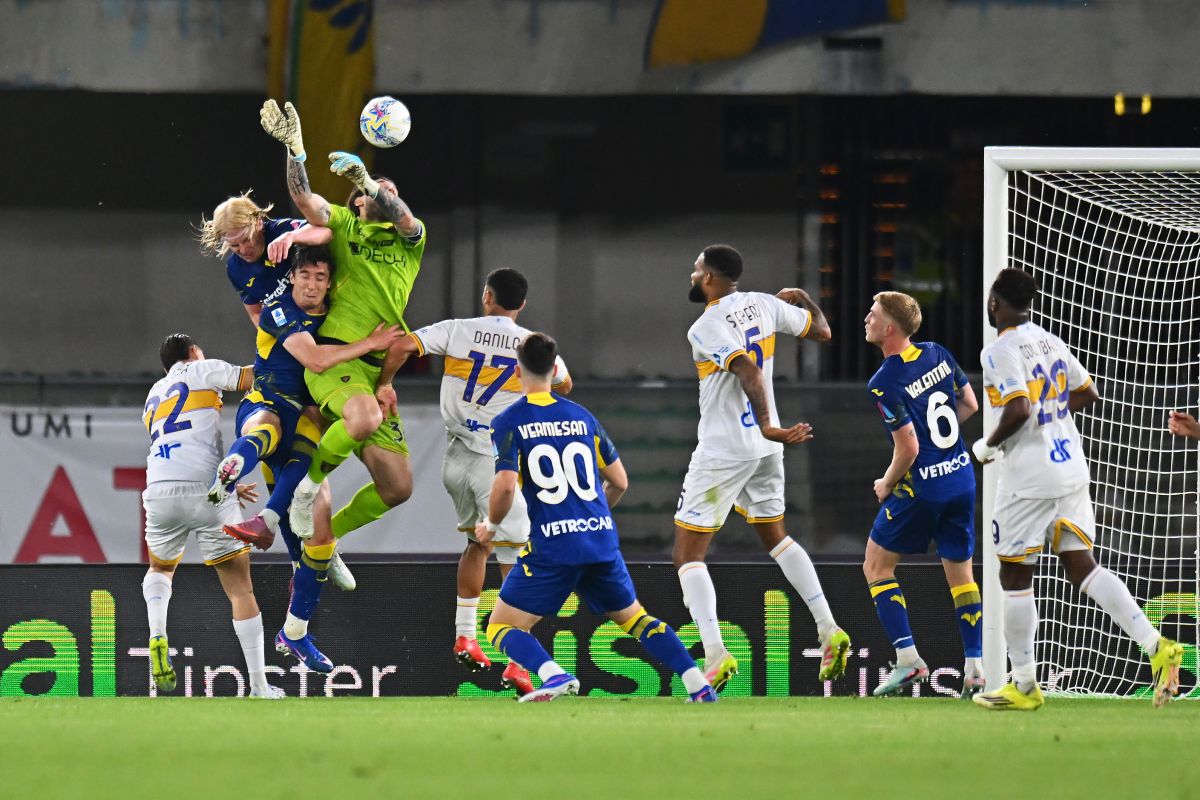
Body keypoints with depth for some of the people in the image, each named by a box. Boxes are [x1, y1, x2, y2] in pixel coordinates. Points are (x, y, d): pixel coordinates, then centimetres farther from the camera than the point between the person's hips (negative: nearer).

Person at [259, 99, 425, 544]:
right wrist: (294, 146, -21)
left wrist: (366, 178, -25)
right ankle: (310, 483, -12)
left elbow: (403, 218, -7)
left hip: (377, 372, 5)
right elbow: (303, 198, -6)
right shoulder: (343, 224, 12)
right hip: (333, 356, -5)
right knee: (365, 419, -37)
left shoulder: (410, 239, 16)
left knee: (397, 488, 2)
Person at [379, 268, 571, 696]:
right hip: (498, 463, -3)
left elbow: (403, 346, -11)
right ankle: (516, 662, -12)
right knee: (516, 564, -2)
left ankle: (464, 636, 25)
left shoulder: (458, 331, 1)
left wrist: (384, 384, 5)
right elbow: (563, 387, 21)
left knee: (477, 542, 26)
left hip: (457, 458, 3)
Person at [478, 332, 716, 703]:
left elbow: (505, 485, -15)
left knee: (501, 627, 4)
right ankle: (699, 684, 7)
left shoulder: (508, 423, -2)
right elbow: (619, 481, 15)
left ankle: (555, 676, -23)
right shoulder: (582, 416, 12)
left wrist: (490, 526, 4)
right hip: (602, 540, 5)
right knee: (634, 618, 22)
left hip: (552, 546, -5)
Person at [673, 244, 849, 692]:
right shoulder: (763, 305, 3)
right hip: (764, 451, 7)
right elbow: (821, 332, 15)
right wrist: (803, 299, 34)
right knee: (775, 538, 26)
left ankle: (715, 655, -17)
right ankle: (829, 631, 19)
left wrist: (768, 426, -37)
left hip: (722, 451, -7)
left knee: (688, 554, -2)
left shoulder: (705, 329, -16)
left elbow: (749, 373, -30)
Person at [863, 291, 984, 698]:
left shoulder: (884, 383, -18)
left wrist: (887, 483, -2)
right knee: (960, 572, 14)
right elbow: (970, 404, 13)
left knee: (877, 565, 9)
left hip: (922, 486, -6)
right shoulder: (938, 354, 1)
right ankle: (975, 668, 8)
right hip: (962, 478, 6)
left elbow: (909, 448, -19)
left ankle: (908, 659, -1)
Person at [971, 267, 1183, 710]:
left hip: (1028, 479, -7)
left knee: (1015, 576, 5)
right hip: (1071, 470, 7)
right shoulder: (1051, 342, 11)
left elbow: (1018, 410, -25)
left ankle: (1024, 686, 10)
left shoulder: (1000, 350, -14)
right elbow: (1087, 393, 21)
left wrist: (988, 445, -9)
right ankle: (1155, 645, -10)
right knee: (1082, 565, 7)